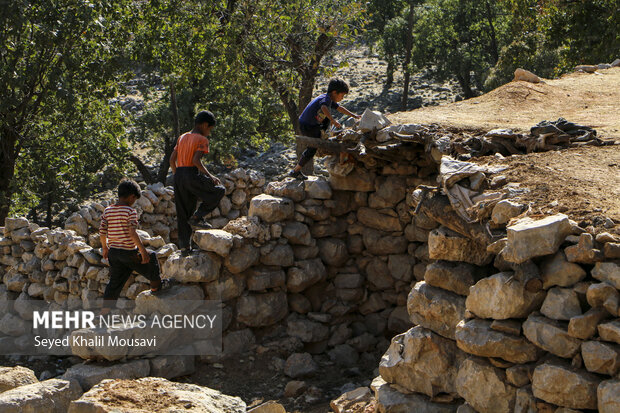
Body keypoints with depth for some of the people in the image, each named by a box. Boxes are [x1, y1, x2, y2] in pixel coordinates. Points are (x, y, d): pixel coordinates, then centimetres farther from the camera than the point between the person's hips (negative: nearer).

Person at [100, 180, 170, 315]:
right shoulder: (130, 211, -14)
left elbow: (102, 232, 7)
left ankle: (105, 311, 9)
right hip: (129, 252, -6)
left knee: (114, 282, 12)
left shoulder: (108, 211, 5)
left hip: (113, 251, 6)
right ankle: (155, 287, 32)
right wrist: (143, 250, -17)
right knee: (151, 258, 20)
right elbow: (132, 233, -21)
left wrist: (105, 248, 20)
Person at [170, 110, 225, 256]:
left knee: (183, 213, 11)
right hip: (192, 174, -7)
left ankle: (184, 246, 11)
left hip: (178, 175, 7)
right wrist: (210, 176, -11)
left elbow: (172, 160, 15)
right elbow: (196, 160, -17)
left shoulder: (182, 137, 18)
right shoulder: (202, 140, -4)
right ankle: (197, 217, 2)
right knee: (218, 191, 12)